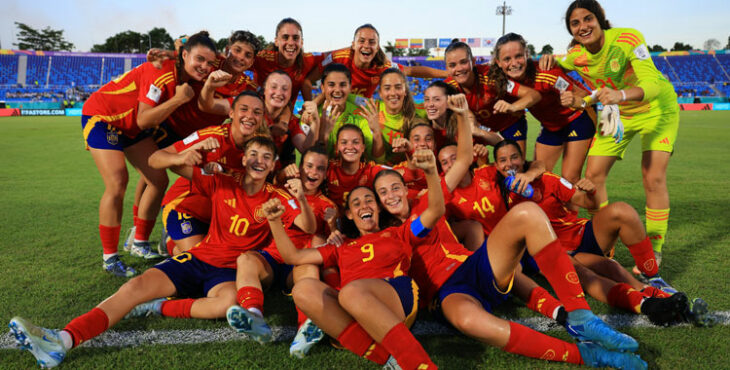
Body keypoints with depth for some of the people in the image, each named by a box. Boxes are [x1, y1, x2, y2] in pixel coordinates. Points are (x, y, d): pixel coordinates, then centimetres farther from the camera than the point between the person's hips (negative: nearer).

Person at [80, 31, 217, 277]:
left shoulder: (188, 79, -6)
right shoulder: (162, 73, -30)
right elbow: (143, 120, -31)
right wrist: (178, 99, -35)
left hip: (132, 126, 8)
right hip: (102, 117, -8)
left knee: (159, 180, 0)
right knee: (117, 184, -20)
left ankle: (140, 245, 14)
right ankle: (110, 258, -6)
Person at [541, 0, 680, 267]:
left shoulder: (628, 39, -30)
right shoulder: (575, 56, -16)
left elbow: (652, 83, -40)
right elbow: (552, 70, 7)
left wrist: (621, 94, -60)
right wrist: (549, 59, -17)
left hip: (656, 109, -4)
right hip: (616, 115, 4)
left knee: (653, 178, -16)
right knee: (593, 175, -5)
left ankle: (654, 252, 1)